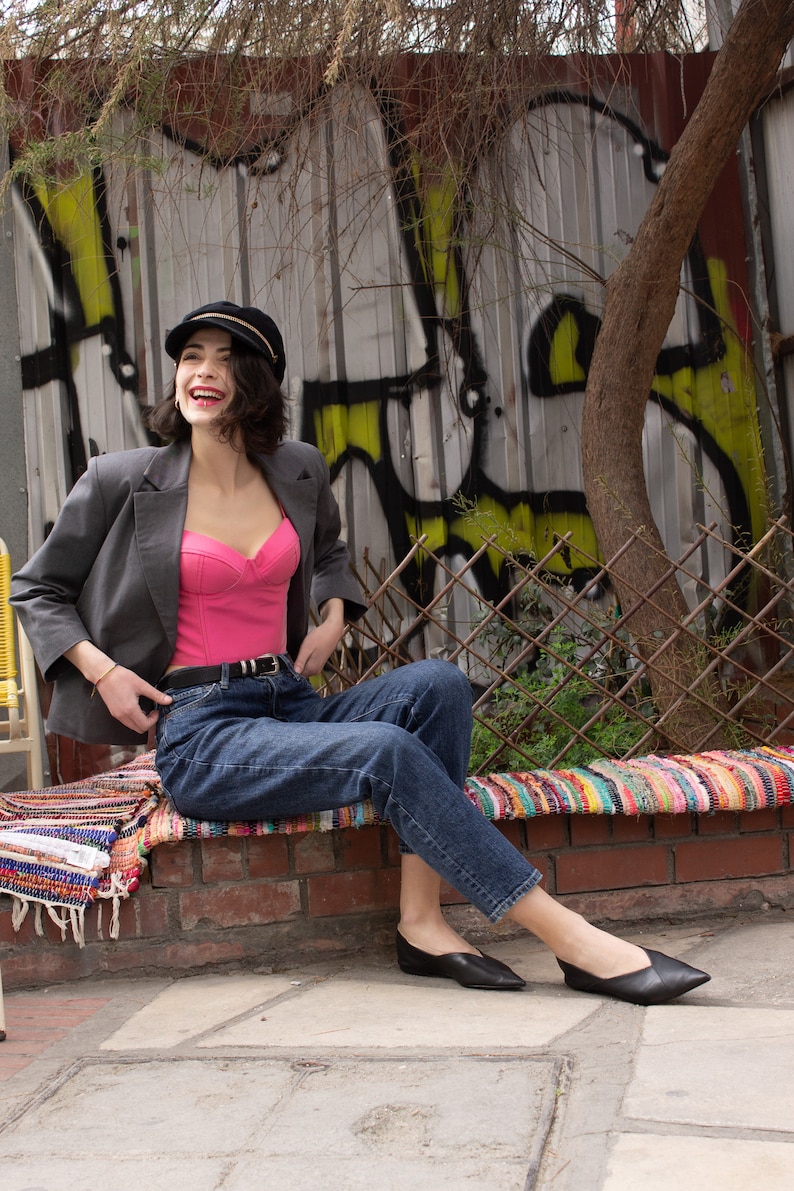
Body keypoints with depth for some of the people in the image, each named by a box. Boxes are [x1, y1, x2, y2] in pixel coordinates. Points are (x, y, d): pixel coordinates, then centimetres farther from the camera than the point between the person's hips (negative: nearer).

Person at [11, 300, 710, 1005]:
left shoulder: (298, 472, 8)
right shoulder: (123, 483, -4)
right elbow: (37, 590, 8)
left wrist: (335, 618, 11)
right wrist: (102, 669, -7)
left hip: (292, 705, 5)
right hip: (203, 732, -5)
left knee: (436, 684, -23)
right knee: (388, 752, -29)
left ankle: (422, 922, -26)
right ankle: (574, 941, -28)